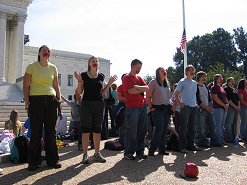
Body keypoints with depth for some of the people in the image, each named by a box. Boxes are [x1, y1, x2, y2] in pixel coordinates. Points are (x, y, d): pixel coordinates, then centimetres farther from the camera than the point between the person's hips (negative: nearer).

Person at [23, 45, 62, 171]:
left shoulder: (53, 68, 13)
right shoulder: (32, 67, 4)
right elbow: (25, 86, 1)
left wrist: (59, 100, 10)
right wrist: (27, 101, -8)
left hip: (51, 100, 3)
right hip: (36, 100, -3)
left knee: (51, 131, 3)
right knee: (36, 131, -1)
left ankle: (52, 160, 13)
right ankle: (33, 162, 11)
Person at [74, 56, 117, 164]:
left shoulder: (101, 76, 12)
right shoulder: (84, 75, 4)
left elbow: (102, 93, 13)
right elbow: (79, 92, 2)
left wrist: (109, 83, 5)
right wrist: (79, 81, -11)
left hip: (99, 104, 3)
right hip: (86, 104, -3)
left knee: (97, 130, 6)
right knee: (86, 130, -3)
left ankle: (97, 153, 15)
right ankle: (85, 154, 5)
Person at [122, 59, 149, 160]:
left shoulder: (139, 78, 19)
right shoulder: (126, 77, -2)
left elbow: (147, 88, 6)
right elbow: (131, 91, -15)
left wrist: (137, 87, -11)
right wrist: (142, 90, -1)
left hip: (142, 106, 7)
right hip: (132, 107, -7)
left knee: (142, 130, 9)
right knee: (131, 131, -3)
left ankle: (140, 151, 19)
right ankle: (128, 152, 8)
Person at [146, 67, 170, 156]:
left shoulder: (167, 83, 14)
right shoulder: (153, 82, -6)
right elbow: (148, 96, -8)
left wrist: (169, 105, 16)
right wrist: (150, 107, -9)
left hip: (166, 109, 6)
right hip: (157, 109, -6)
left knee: (164, 129, 6)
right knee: (159, 129, -10)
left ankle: (162, 149, 16)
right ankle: (151, 150, 1)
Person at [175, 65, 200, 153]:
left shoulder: (194, 83, 15)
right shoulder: (182, 82, -4)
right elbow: (176, 94, -3)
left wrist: (195, 102, 13)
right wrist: (180, 103, -10)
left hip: (194, 107, 7)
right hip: (186, 107, -7)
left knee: (192, 127, 11)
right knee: (184, 127, -4)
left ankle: (191, 145, 21)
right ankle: (182, 147, 1)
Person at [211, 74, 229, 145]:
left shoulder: (221, 88, 20)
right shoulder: (213, 88, -6)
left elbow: (225, 97, 20)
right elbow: (216, 99, -13)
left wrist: (227, 104, 1)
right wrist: (224, 105, -11)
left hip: (224, 108, 8)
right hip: (217, 108, -8)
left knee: (221, 125, 11)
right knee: (218, 125, -6)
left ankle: (222, 140, 16)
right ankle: (218, 141, -1)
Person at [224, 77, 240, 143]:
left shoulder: (235, 89, 21)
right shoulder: (226, 89, -4)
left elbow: (238, 98, 21)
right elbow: (228, 99, -12)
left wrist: (239, 105, 4)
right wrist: (234, 106, -13)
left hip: (236, 108, 8)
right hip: (230, 107, -8)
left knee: (235, 123, 11)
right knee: (229, 124, -7)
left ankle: (234, 137, 17)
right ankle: (229, 139, -4)